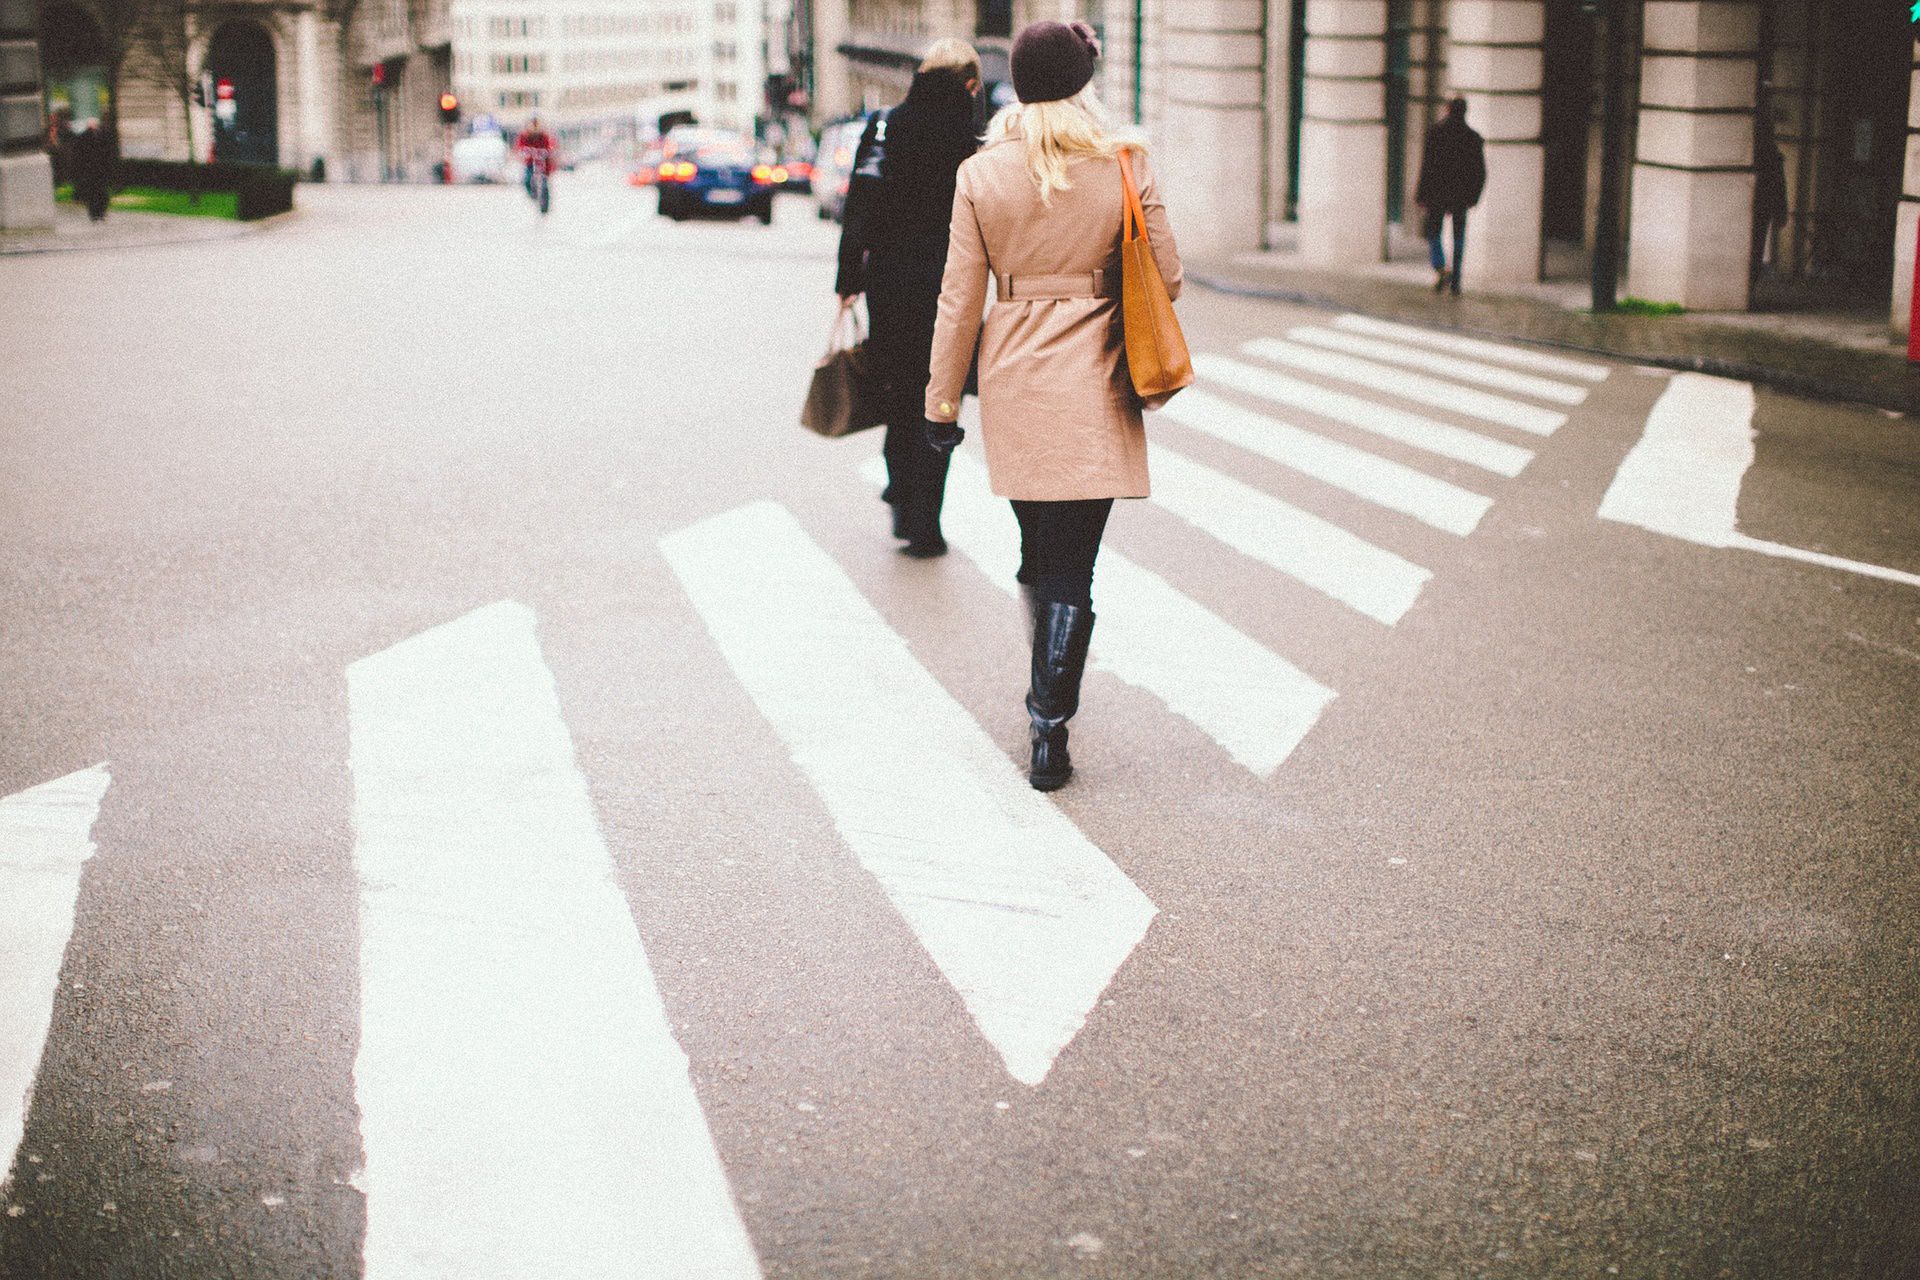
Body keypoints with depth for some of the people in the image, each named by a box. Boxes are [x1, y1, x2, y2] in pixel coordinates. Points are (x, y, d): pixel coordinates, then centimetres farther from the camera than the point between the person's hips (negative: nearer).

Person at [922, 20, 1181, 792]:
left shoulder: (981, 176, -3)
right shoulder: (1125, 166, -6)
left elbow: (960, 300, -1)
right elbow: (1166, 280, -1)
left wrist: (941, 401, 6)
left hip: (1012, 384, 2)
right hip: (1093, 385, -2)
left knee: (1037, 548, 20)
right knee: (1072, 567, 0)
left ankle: (1047, 693, 36)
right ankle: (1050, 732, -4)